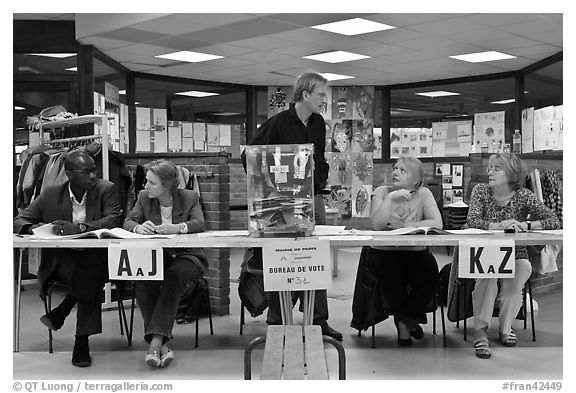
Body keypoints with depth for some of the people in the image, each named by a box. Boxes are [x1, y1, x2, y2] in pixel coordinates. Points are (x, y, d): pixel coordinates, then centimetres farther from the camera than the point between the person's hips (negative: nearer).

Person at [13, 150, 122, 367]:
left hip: (95, 260, 0)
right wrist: (34, 228, -19)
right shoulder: (50, 195, 7)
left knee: (91, 271, -37)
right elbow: (19, 221, 8)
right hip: (61, 262, 1)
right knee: (91, 278, -34)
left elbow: (114, 220, -13)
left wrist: (78, 227, -29)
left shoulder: (106, 190, 2)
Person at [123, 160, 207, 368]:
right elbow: (128, 221, 2)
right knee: (143, 284, -30)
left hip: (185, 256, -2)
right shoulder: (144, 197, 9)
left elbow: (199, 223, -13)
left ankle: (156, 340, -38)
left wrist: (176, 228, -32)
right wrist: (139, 227, -23)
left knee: (173, 278, -36)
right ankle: (162, 345, -33)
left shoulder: (190, 197, 1)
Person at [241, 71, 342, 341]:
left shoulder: (318, 123, 11)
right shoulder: (278, 123, -10)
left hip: (314, 198, 6)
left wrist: (322, 180, 13)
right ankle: (276, 322, 11)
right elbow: (248, 156, -7)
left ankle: (318, 321, 17)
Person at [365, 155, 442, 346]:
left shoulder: (423, 194, 2)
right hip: (384, 253, -1)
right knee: (393, 273, -32)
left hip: (415, 252, 1)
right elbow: (376, 225, -16)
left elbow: (437, 223, -14)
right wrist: (390, 198, -20)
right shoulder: (381, 192, 1)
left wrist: (404, 226, -20)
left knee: (429, 271, -28)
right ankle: (409, 320, -3)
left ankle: (406, 318, 0)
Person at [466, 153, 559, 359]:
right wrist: (500, 226, -31)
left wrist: (524, 225, -25)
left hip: (515, 255, 1)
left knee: (523, 269, -30)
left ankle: (506, 326, -7)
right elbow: (473, 221, -15)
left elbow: (553, 221, -9)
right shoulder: (481, 191, 0)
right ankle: (480, 330, -24)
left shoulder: (523, 196, -2)